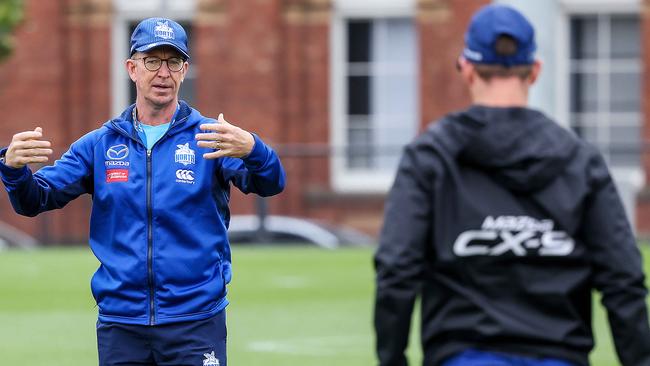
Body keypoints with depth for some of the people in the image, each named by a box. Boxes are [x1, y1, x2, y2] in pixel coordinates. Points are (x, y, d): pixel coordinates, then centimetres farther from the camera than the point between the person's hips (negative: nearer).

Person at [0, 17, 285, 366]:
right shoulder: (99, 144, 9)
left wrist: (252, 150, -39)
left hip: (196, 323, -2)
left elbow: (271, 184, -15)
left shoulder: (210, 138, 0)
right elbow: (35, 200, 3)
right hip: (119, 322, 2)